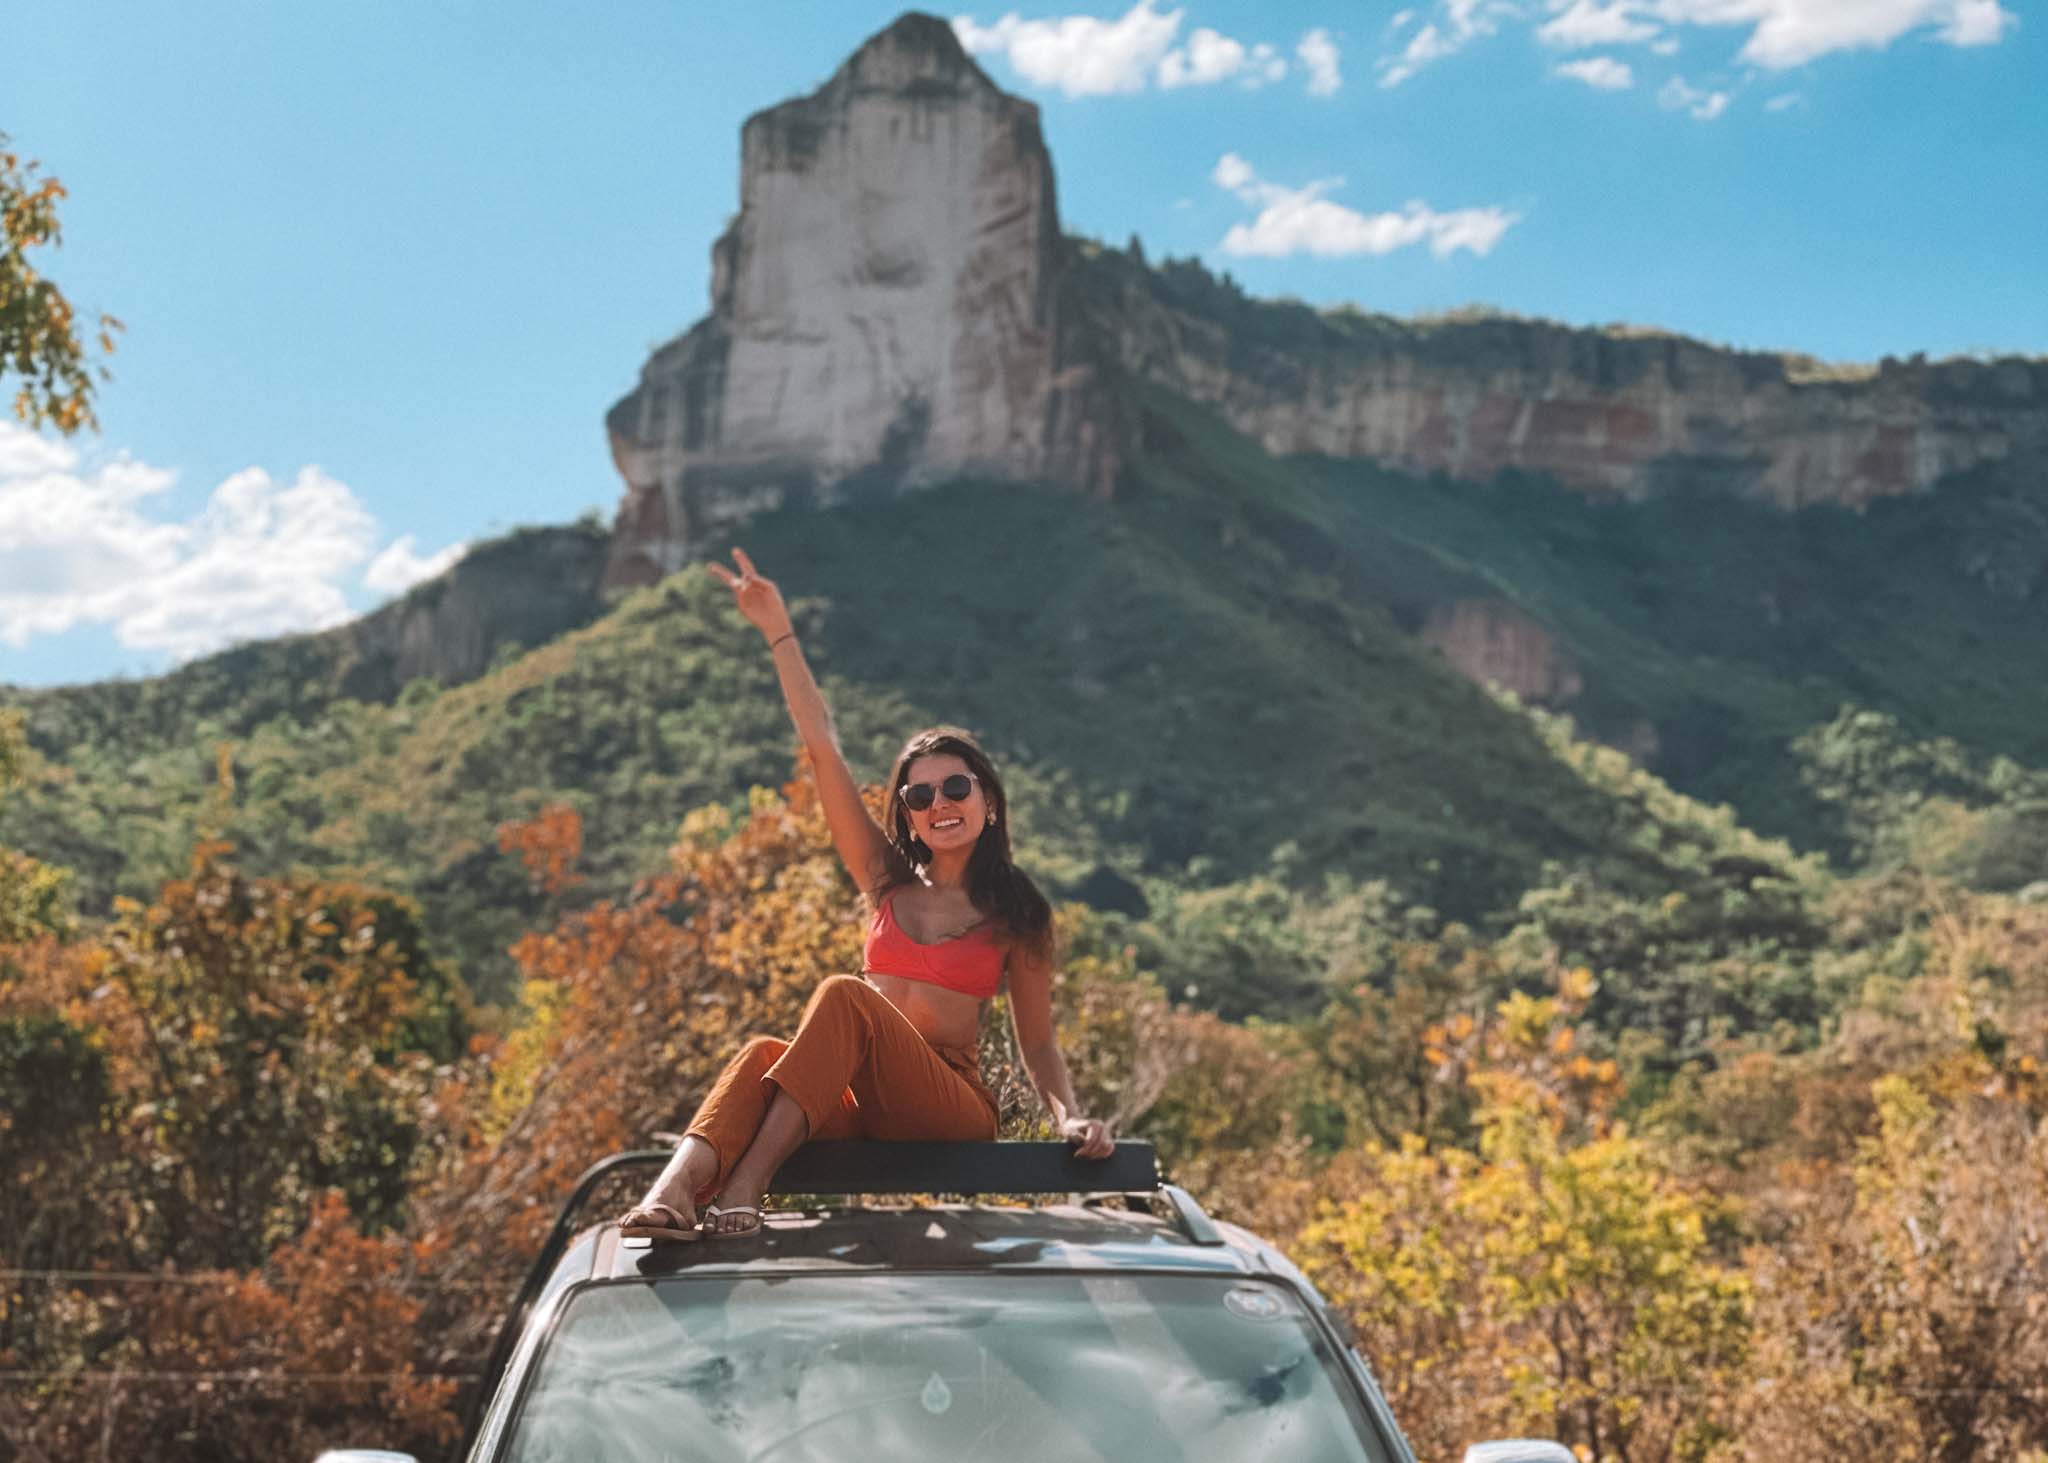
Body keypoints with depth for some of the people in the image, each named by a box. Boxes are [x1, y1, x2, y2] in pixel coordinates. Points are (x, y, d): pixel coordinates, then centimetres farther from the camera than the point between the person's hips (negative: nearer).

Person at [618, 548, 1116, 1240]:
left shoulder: (1015, 913, 8)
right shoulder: (889, 884, 13)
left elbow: (1037, 1041, 10)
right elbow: (823, 748, 8)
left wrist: (1071, 1116, -10)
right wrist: (779, 632, 5)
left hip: (953, 1115, -3)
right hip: (861, 1112, 3)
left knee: (846, 996, -30)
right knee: (764, 1053, -30)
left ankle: (744, 1189, -43)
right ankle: (671, 1194, -54)